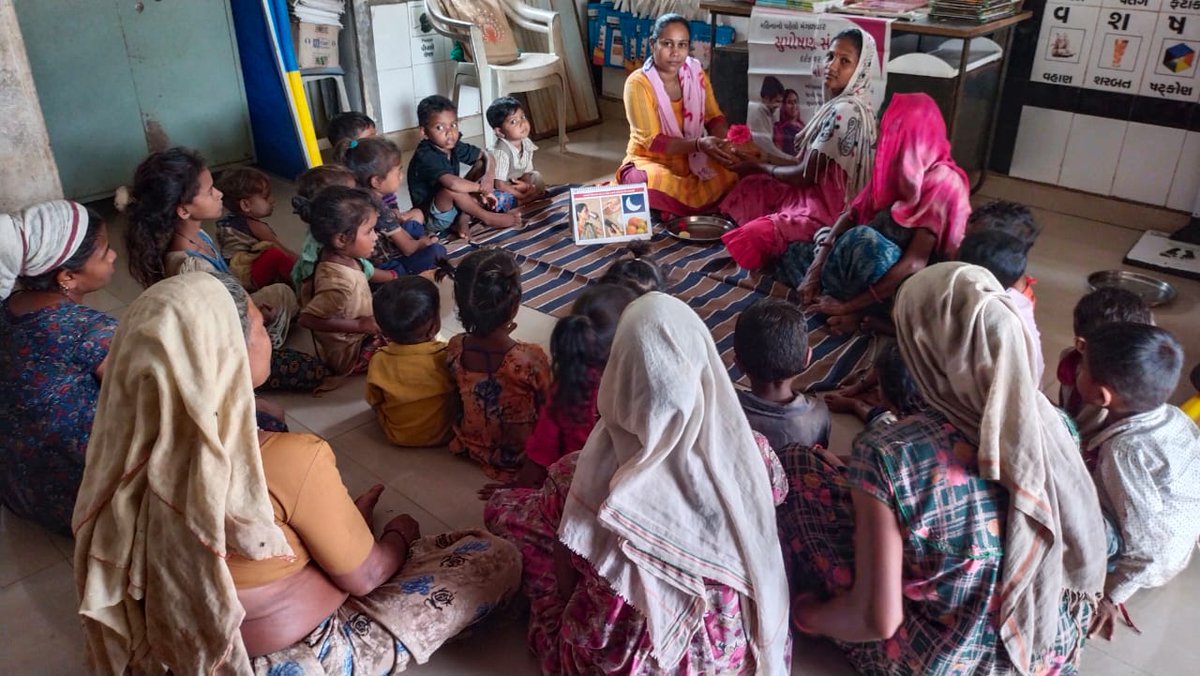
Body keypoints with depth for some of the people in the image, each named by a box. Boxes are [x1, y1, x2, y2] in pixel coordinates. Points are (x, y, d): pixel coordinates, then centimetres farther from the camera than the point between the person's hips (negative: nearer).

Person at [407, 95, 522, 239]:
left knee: (481, 165, 1)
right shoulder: (425, 156, -27)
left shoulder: (453, 146, -4)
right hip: (430, 218, -8)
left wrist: (489, 175, -17)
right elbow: (452, 183, -42)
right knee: (451, 188, -36)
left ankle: (463, 220, -10)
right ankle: (487, 217, -13)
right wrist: (481, 187, -25)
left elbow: (486, 156, 5)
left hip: (452, 206, 8)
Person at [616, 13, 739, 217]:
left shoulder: (695, 72, 0)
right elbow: (652, 141, -21)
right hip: (650, 160, -6)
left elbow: (713, 117, 2)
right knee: (660, 183, -39)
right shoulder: (638, 83, -17)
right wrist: (699, 144, -34)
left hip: (691, 160, 6)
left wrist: (724, 142, -22)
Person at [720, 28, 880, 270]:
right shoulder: (841, 103, 8)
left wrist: (760, 167, -3)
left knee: (751, 236, -23)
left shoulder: (845, 111, -22)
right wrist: (761, 160, 10)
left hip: (830, 207, -10)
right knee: (752, 186, 14)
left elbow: (806, 175, -18)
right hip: (821, 193, 10)